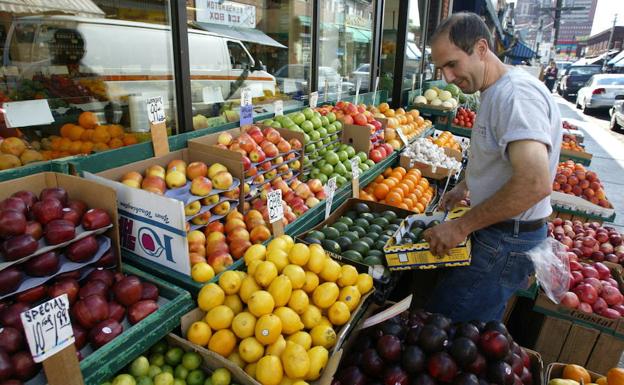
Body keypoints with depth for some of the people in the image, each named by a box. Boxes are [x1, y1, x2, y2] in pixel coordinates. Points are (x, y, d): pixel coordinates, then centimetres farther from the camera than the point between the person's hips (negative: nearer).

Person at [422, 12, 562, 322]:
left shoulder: (516, 93, -22)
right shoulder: (495, 92, 12)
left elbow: (535, 183, -34)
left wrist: (462, 226, -26)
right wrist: (465, 187, 16)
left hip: (506, 243, -10)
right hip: (494, 232, 10)